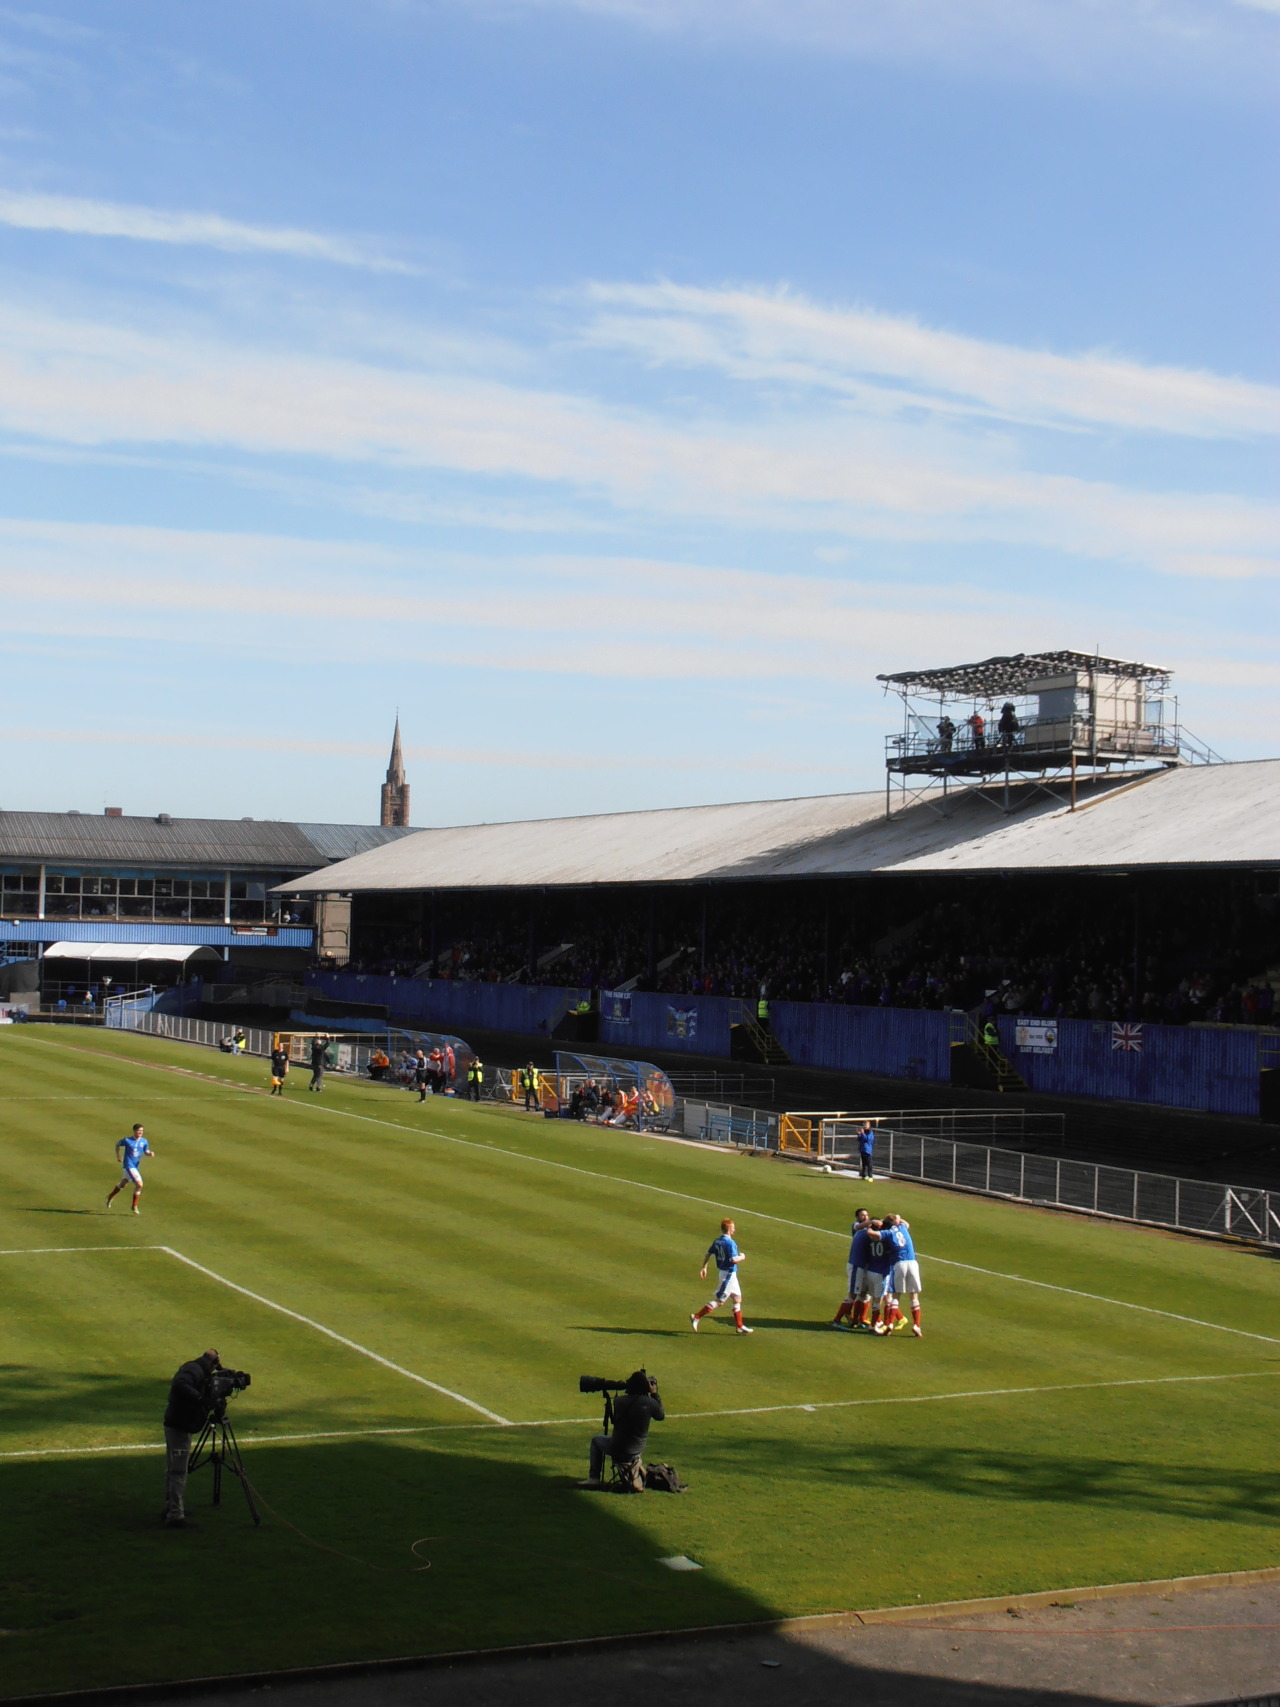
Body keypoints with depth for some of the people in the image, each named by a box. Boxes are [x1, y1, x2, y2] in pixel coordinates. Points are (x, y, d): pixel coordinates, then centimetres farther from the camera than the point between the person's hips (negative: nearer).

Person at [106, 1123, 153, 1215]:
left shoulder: (144, 1141, 1)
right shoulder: (127, 1140, -12)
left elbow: (146, 1151, 10)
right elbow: (118, 1144, 6)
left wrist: (150, 1153, -13)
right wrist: (118, 1156, 8)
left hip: (136, 1166, 7)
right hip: (128, 1165, -7)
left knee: (123, 1184, 24)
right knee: (139, 1184, -19)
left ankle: (110, 1197, 48)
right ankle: (134, 1206, -6)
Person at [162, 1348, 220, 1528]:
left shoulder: (196, 1371, 14)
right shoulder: (193, 1371, -16)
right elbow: (179, 1385, -35)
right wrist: (200, 1398, -34)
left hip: (175, 1425, 11)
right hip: (179, 1427, -11)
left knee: (173, 1470, 18)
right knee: (178, 1472, -8)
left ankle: (170, 1510, 27)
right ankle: (175, 1515, -7)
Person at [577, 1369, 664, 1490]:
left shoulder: (619, 1401, -13)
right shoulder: (649, 1402, -16)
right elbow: (661, 1416, 4)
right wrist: (655, 1394, 8)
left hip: (617, 1450, -1)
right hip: (637, 1452, 1)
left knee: (596, 1440, 28)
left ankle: (594, 1478, 21)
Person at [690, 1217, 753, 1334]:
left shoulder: (717, 1241, 5)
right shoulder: (730, 1243, -20)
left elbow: (708, 1254, 8)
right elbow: (733, 1259, -27)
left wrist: (704, 1267, 11)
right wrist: (742, 1257, -8)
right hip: (729, 1274, -10)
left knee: (737, 1298, 17)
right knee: (719, 1301, -5)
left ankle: (739, 1326, 22)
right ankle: (697, 1317, -6)